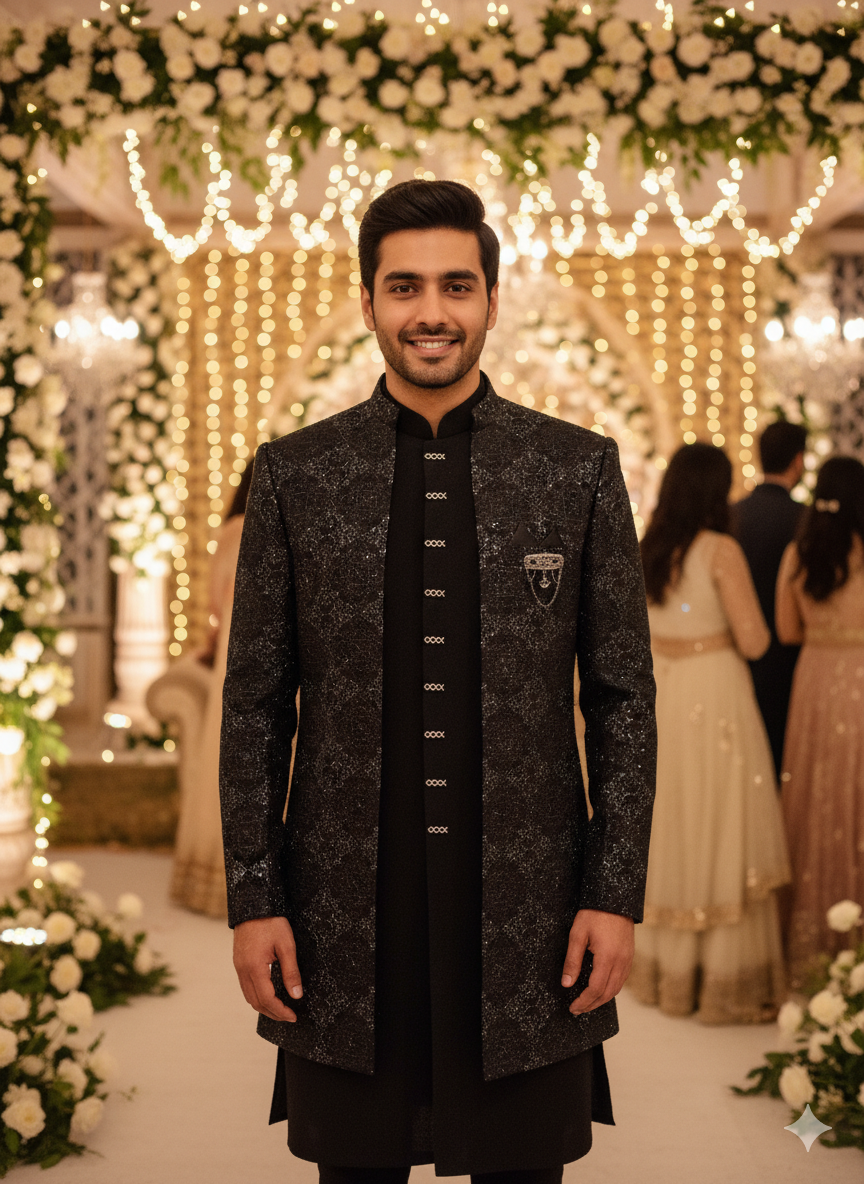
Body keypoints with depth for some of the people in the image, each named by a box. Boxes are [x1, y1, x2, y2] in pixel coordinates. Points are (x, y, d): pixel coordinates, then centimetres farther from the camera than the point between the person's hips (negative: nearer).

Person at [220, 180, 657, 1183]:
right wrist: (253, 899, 0)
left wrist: (615, 895, -2)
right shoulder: (293, 472, 3)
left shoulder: (580, 468, 2)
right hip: (345, 918, 0)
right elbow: (255, 704, 5)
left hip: (528, 920, 0)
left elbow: (622, 696, 4)